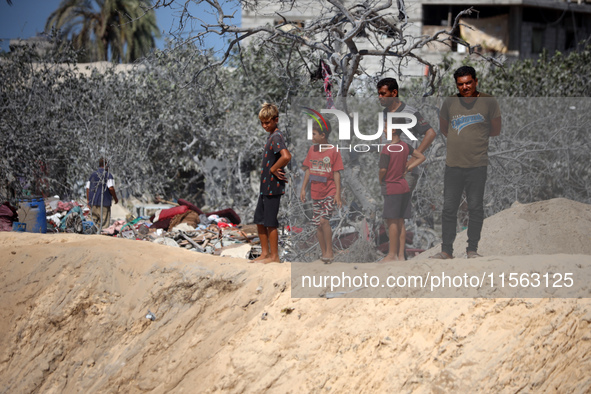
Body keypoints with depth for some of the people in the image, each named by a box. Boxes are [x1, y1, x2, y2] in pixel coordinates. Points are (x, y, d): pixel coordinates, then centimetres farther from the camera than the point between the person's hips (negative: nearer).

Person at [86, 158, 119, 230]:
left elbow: (87, 189, 12)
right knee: (104, 224, -3)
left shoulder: (92, 175, 13)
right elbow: (111, 188, -14)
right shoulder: (108, 175, -3)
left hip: (93, 203, 5)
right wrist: (115, 198, 0)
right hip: (104, 203, -5)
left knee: (95, 224, 10)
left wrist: (88, 201, 20)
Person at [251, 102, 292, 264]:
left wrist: (273, 169, -20)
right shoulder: (271, 136, 14)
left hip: (273, 187, -10)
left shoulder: (276, 137, -16)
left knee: (270, 223, -3)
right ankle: (265, 253, 20)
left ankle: (274, 256, 4)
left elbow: (286, 156, -33)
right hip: (265, 186, 10)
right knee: (259, 220, 13)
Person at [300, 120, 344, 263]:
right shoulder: (312, 150, 7)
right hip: (316, 193, 6)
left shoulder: (333, 151, -8)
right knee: (317, 224, 5)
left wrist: (338, 194, -10)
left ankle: (329, 252, -9)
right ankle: (324, 254, 15)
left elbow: (336, 173, -7)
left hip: (330, 193, -6)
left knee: (324, 219, -20)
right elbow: (308, 170, 14)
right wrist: (303, 188, 10)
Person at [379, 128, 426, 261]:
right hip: (404, 187, 7)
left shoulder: (387, 149, -14)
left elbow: (383, 169, -20)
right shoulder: (405, 146, 6)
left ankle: (392, 254, -3)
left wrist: (380, 180, 0)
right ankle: (401, 254, 10)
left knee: (392, 221, -4)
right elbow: (421, 157, 14)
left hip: (391, 188, -7)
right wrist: (407, 169, 9)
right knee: (400, 222, 9)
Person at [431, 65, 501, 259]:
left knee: (476, 207, 1)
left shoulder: (488, 102, 1)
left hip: (477, 165, -2)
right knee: (449, 208, 1)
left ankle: (472, 249, 9)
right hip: (453, 165, 2)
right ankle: (446, 250, 7)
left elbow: (495, 131, 10)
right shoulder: (449, 103, 7)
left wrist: (476, 135, 10)